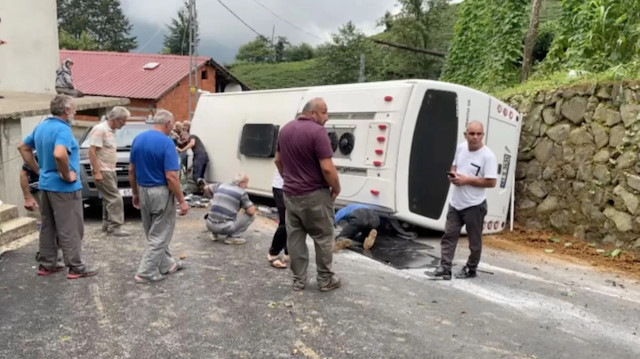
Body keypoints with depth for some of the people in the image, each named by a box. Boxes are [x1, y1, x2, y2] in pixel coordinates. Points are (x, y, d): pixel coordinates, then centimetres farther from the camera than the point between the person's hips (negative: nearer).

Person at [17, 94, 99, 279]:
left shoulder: (40, 127, 9)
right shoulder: (62, 129, -20)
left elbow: (23, 147, 21)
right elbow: (59, 154, -37)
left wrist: (39, 170, 17)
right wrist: (67, 175, -22)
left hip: (46, 184, 9)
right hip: (64, 187, -9)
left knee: (48, 227, 16)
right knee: (70, 229, -1)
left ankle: (46, 264, 25)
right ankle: (76, 267, 6)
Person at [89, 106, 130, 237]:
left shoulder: (111, 131, 14)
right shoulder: (100, 129, -14)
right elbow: (92, 151, -19)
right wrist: (96, 172, -22)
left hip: (110, 171, 9)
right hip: (102, 171, -9)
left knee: (109, 199, 14)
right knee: (115, 198, -11)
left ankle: (107, 224, 23)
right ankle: (115, 227, -9)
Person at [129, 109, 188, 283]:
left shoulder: (138, 139, 4)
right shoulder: (166, 142, -18)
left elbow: (131, 171, 9)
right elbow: (171, 177, -21)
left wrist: (135, 193, 18)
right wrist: (182, 201, -15)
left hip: (143, 191, 8)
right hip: (161, 193, -8)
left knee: (154, 234, 19)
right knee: (159, 235, 4)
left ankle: (166, 265, 31)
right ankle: (146, 272, 7)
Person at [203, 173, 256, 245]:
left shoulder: (221, 185, 13)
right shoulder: (242, 192, -2)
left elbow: (206, 188, 30)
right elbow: (251, 211, -6)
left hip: (210, 225, 6)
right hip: (225, 227, -6)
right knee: (252, 215, 7)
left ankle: (214, 233, 19)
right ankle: (233, 237, -1)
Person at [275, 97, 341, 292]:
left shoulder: (285, 129, 7)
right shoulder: (317, 131, -19)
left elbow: (278, 160, 17)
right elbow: (327, 168, -23)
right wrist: (336, 188, -8)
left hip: (290, 194, 7)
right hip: (314, 195, -7)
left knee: (294, 237, 12)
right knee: (323, 238, 8)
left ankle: (299, 280, 19)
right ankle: (325, 279, 17)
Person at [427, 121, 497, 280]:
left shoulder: (488, 156, -17)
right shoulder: (460, 148, 3)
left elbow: (491, 182, -19)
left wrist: (466, 180, -21)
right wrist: (452, 175, -5)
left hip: (475, 205, -6)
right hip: (455, 203, 6)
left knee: (474, 240, 10)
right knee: (449, 235, 5)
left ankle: (470, 269, 26)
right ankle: (444, 269, 10)